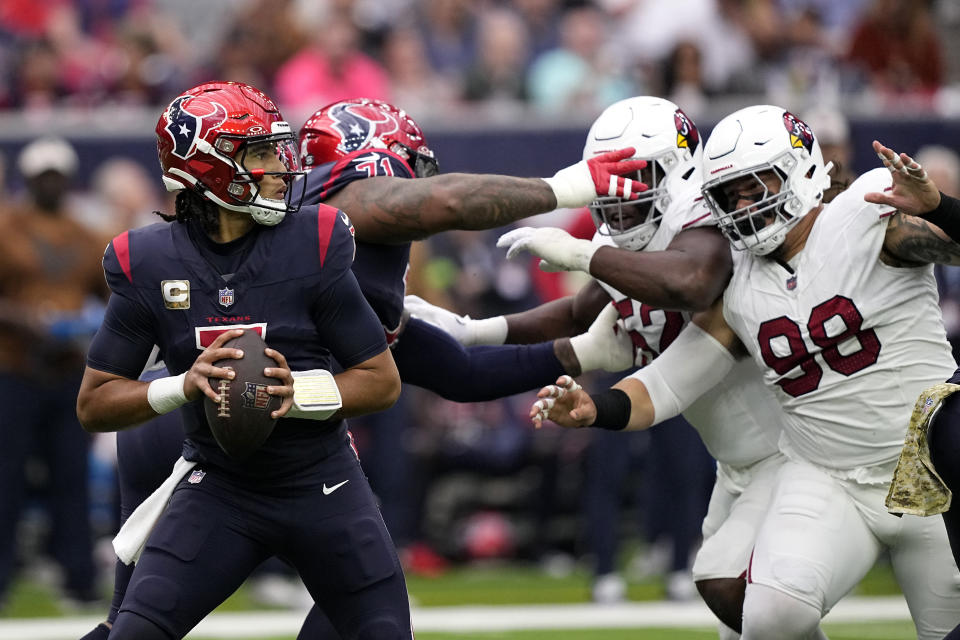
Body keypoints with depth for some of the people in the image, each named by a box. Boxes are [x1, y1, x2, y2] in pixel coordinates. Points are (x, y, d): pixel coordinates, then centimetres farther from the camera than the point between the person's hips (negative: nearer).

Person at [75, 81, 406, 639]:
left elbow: (383, 383, -7)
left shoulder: (313, 246, -12)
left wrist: (298, 393, -25)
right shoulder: (148, 264, -9)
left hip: (323, 486, 0)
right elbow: (94, 405, -6)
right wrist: (185, 385, -23)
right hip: (219, 488, 0)